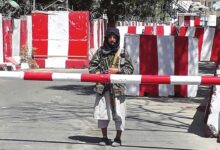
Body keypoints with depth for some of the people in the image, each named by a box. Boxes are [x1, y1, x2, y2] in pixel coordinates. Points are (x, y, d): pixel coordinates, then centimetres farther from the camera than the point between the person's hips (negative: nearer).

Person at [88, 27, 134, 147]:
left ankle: (118, 138, 11)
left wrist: (117, 70, -10)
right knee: (102, 111, 7)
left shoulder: (123, 53, 2)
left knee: (118, 113, -2)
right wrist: (99, 74, -6)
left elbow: (130, 68, 3)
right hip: (102, 87, 2)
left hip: (118, 87, -2)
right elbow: (92, 65, 10)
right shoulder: (100, 51, 7)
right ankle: (104, 137, 19)